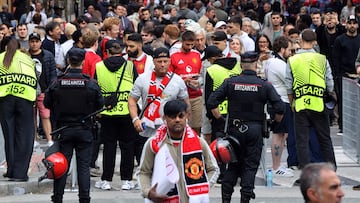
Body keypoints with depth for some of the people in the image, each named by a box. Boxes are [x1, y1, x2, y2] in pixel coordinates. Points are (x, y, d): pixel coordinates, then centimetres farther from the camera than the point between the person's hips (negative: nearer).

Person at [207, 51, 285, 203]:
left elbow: (211, 102, -4)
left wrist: (220, 119, 7)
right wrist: (275, 123, 8)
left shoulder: (230, 83, 0)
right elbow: (280, 108, -10)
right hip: (255, 129, -2)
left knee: (233, 164, 13)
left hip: (235, 128, 2)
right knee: (251, 165, 5)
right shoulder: (264, 85, -4)